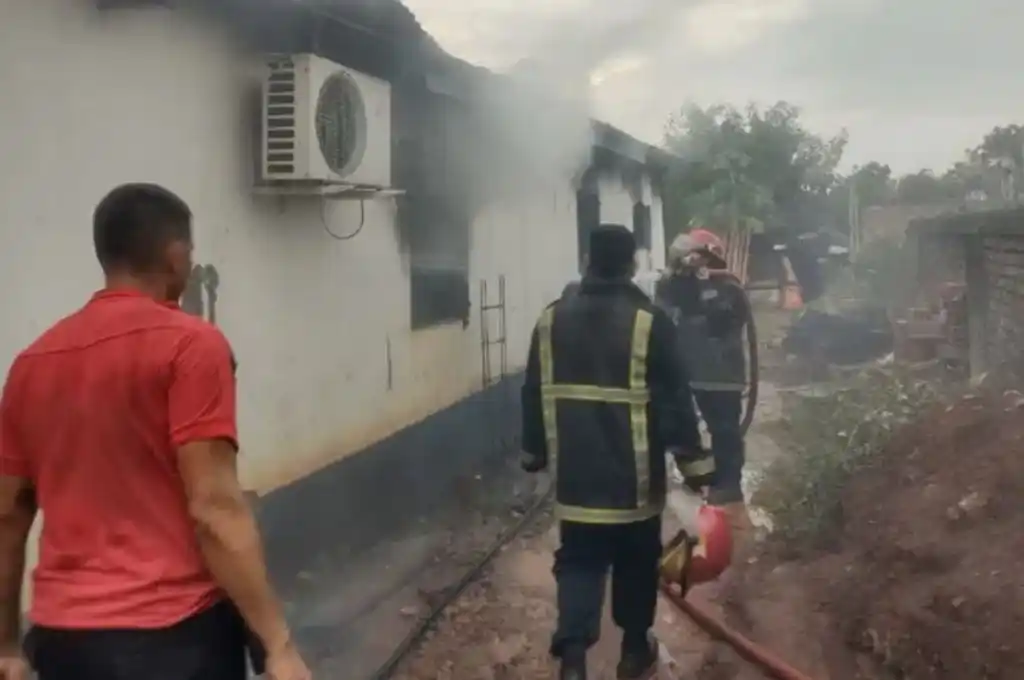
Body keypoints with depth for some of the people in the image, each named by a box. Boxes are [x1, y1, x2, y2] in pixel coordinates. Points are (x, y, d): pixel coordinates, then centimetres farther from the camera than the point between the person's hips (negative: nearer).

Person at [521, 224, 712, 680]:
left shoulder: (552, 319, 3)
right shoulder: (649, 321, -11)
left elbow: (535, 394, 10)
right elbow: (674, 398, -10)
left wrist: (534, 451, 20)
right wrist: (692, 459, -2)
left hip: (575, 471, 3)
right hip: (634, 472, -3)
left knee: (578, 559, 9)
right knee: (636, 562, 14)